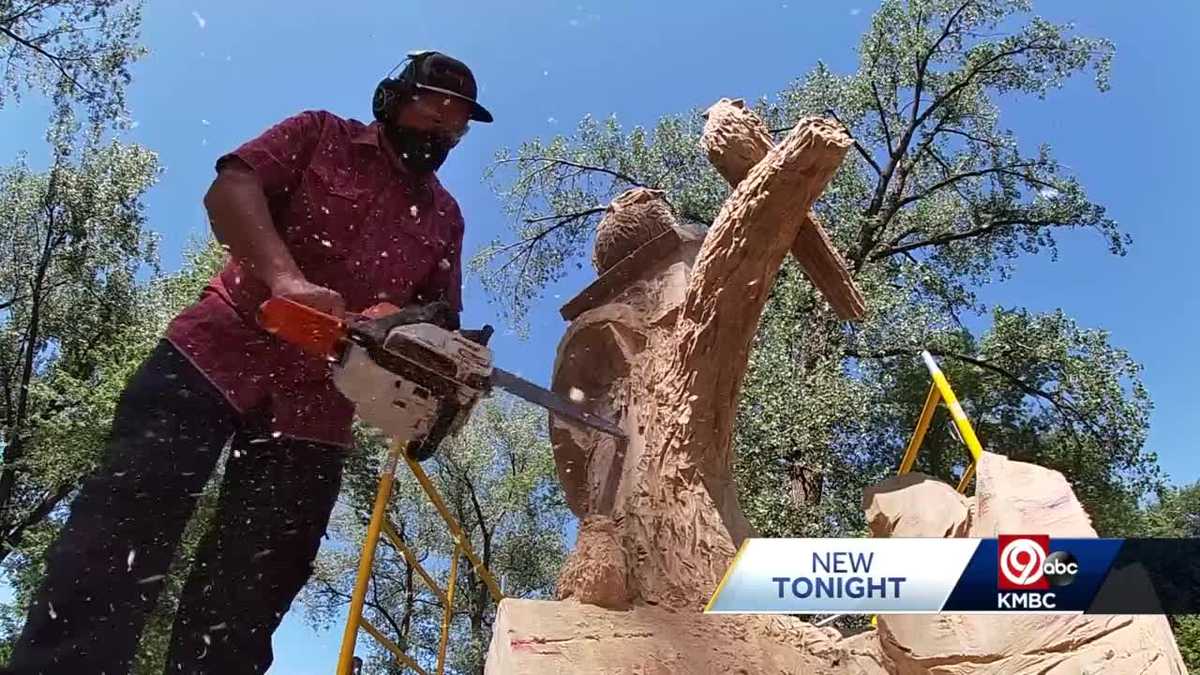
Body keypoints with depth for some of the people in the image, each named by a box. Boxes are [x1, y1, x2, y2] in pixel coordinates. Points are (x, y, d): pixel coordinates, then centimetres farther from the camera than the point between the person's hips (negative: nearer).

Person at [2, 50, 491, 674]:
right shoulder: (322, 135, 10)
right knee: (123, 531, -11)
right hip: (217, 353, -3)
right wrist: (285, 277, -25)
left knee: (245, 605, 1)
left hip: (316, 404, 4)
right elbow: (231, 188, -6)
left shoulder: (444, 217, 20)